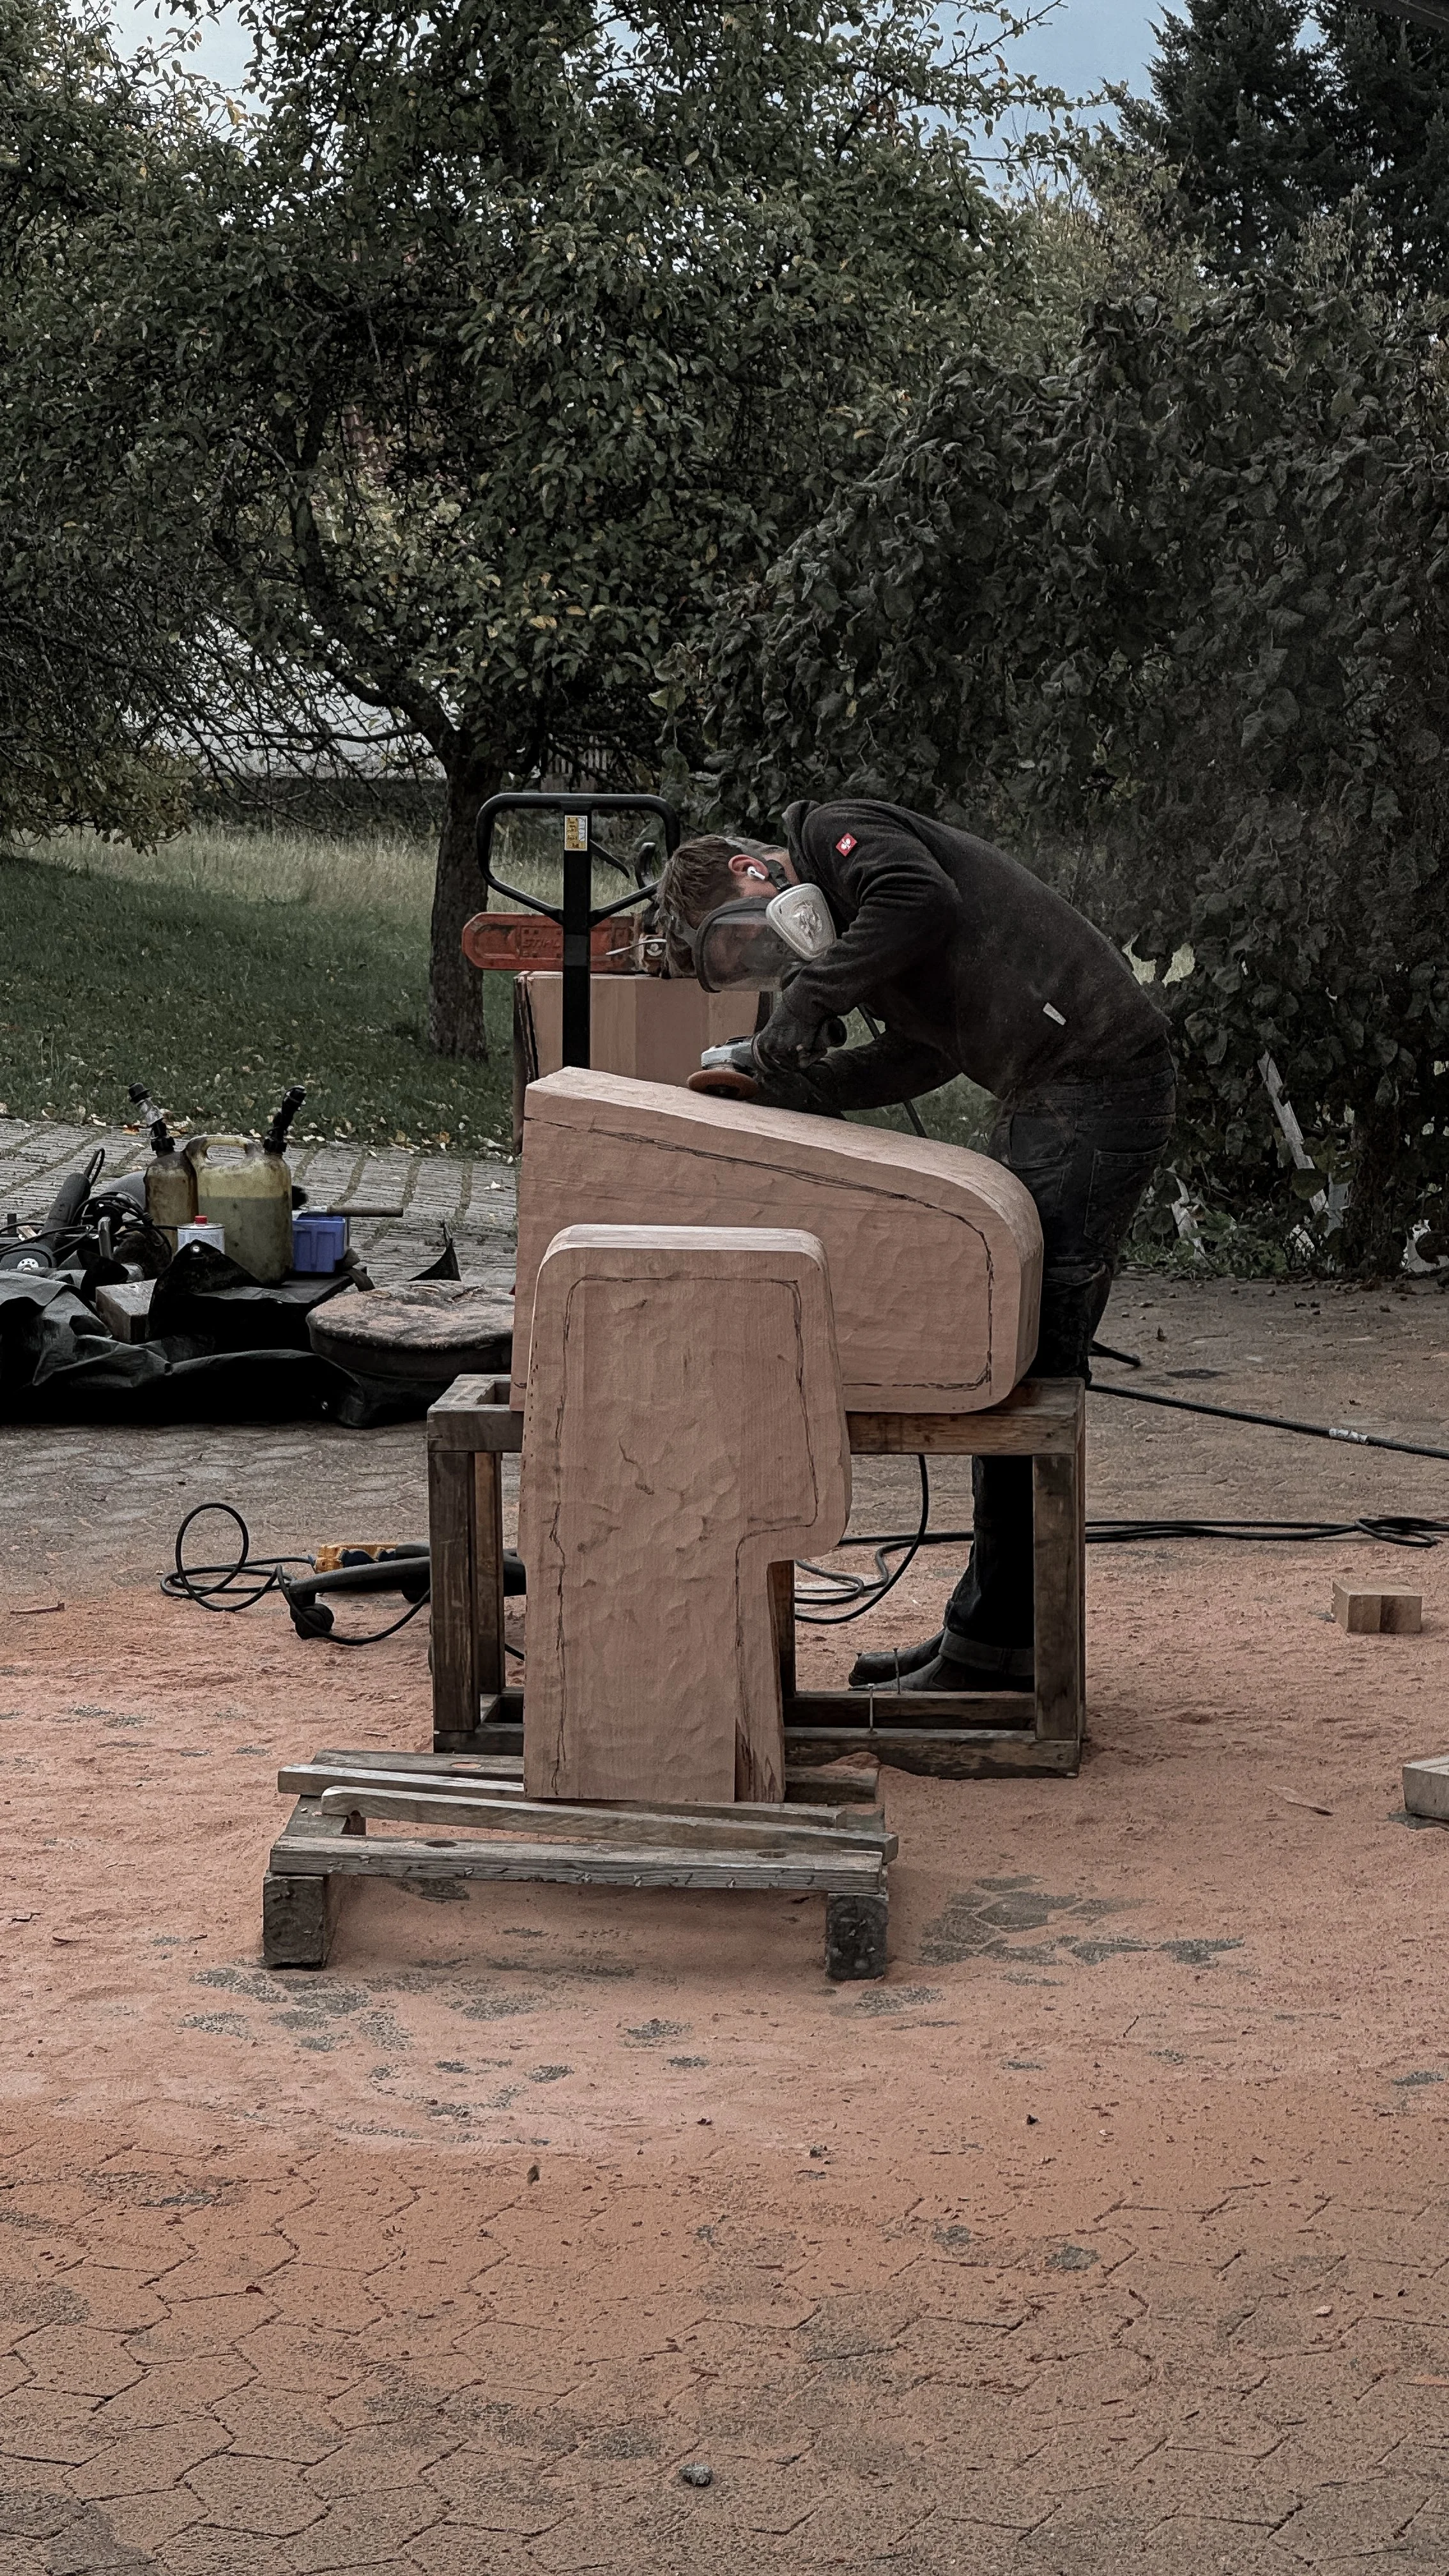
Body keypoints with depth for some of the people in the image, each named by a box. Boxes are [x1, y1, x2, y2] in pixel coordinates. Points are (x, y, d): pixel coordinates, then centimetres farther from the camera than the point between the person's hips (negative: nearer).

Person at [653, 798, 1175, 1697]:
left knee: (1030, 1358, -9)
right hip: (1048, 1097, 11)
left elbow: (922, 899, -24)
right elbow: (921, 1057, 16)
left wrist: (809, 1001, -16)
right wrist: (783, 1084, 8)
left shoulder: (835, 833, -4)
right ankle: (993, 1628, 18)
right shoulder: (835, 914, 23)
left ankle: (997, 1643, -5)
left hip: (1094, 1077, -11)